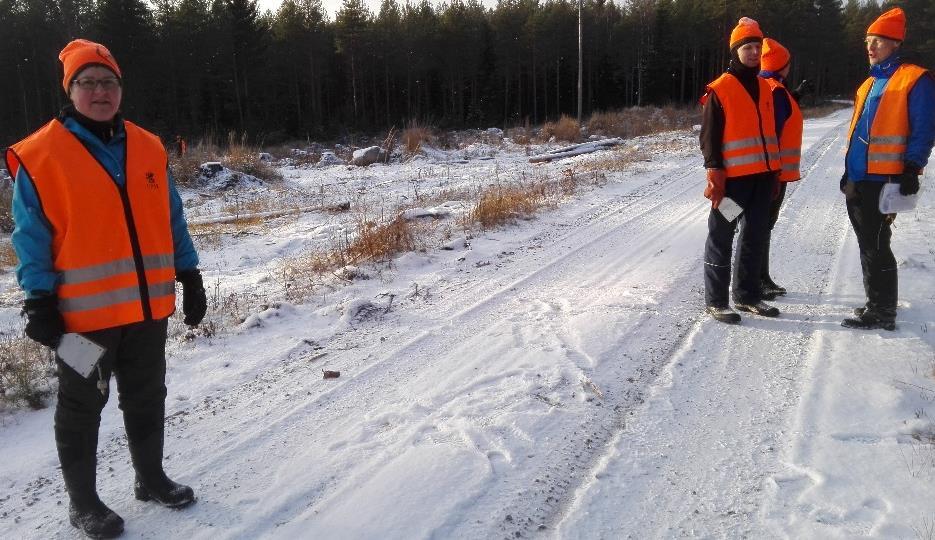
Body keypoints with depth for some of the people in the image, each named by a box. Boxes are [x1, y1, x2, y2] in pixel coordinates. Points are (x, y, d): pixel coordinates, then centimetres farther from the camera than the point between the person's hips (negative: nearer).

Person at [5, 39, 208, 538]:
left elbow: (172, 220, 11)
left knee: (147, 399, 17)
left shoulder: (148, 148, 7)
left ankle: (151, 478, 35)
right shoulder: (40, 155, -6)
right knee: (82, 409, 10)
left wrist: (189, 277, 9)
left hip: (148, 304, 5)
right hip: (83, 309, -4)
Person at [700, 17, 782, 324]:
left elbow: (769, 130, 21)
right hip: (733, 177, -7)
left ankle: (747, 294, 25)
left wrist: (774, 170, 18)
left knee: (754, 236, 13)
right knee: (722, 238, -2)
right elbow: (709, 136, -10)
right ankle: (716, 301, 5)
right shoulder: (720, 89, -7)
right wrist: (715, 174, -16)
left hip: (762, 175, 7)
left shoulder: (764, 88, 15)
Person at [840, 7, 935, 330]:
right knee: (867, 245, 13)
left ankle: (883, 313, 1)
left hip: (883, 181, -8)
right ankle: (876, 303, 24)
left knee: (876, 247, -7)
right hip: (858, 180, 8)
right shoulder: (869, 84, 19)